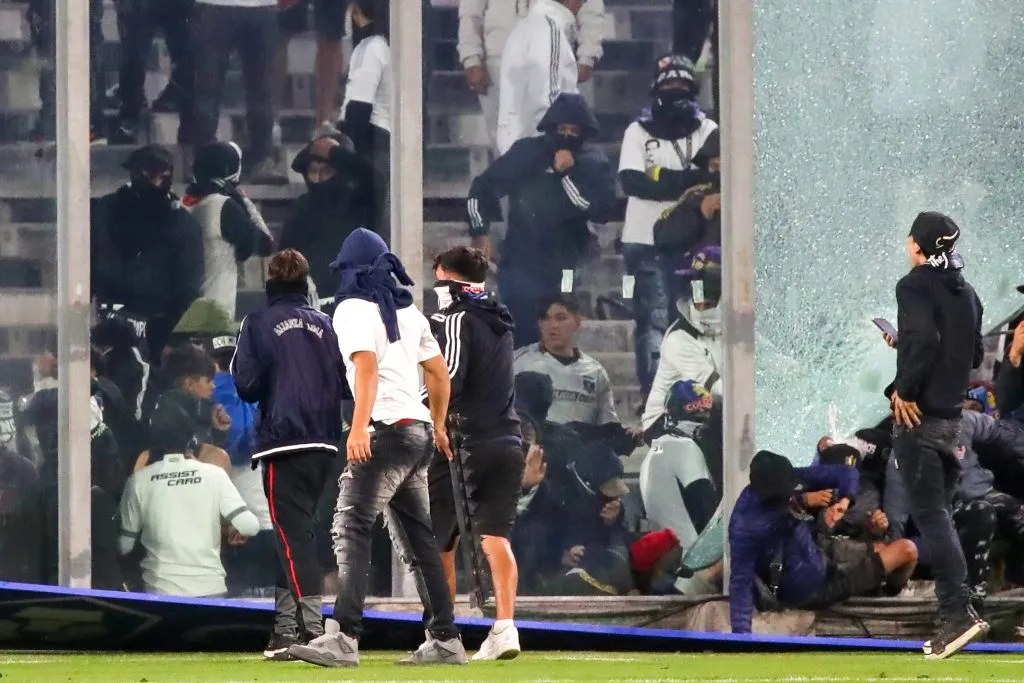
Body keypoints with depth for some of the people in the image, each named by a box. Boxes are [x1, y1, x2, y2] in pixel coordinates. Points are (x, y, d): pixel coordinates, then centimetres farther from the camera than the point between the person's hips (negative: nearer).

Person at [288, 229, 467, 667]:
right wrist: (438, 427, 34)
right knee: (417, 540, 14)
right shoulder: (409, 311, 19)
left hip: (386, 430, -8)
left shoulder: (353, 309, -4)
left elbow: (367, 366, -19)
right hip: (420, 431, 8)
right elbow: (439, 373, 22)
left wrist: (359, 427, -27)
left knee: (351, 529, -15)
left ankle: (343, 638, -27)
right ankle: (445, 639, 14)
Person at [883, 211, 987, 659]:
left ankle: (958, 611, -17)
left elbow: (923, 338, -26)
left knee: (929, 514, -9)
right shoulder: (965, 292, 14)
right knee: (938, 513, 14)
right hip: (952, 416, 8)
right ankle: (952, 618, 13)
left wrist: (904, 390, -17)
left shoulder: (916, 285, -11)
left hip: (919, 415, -8)